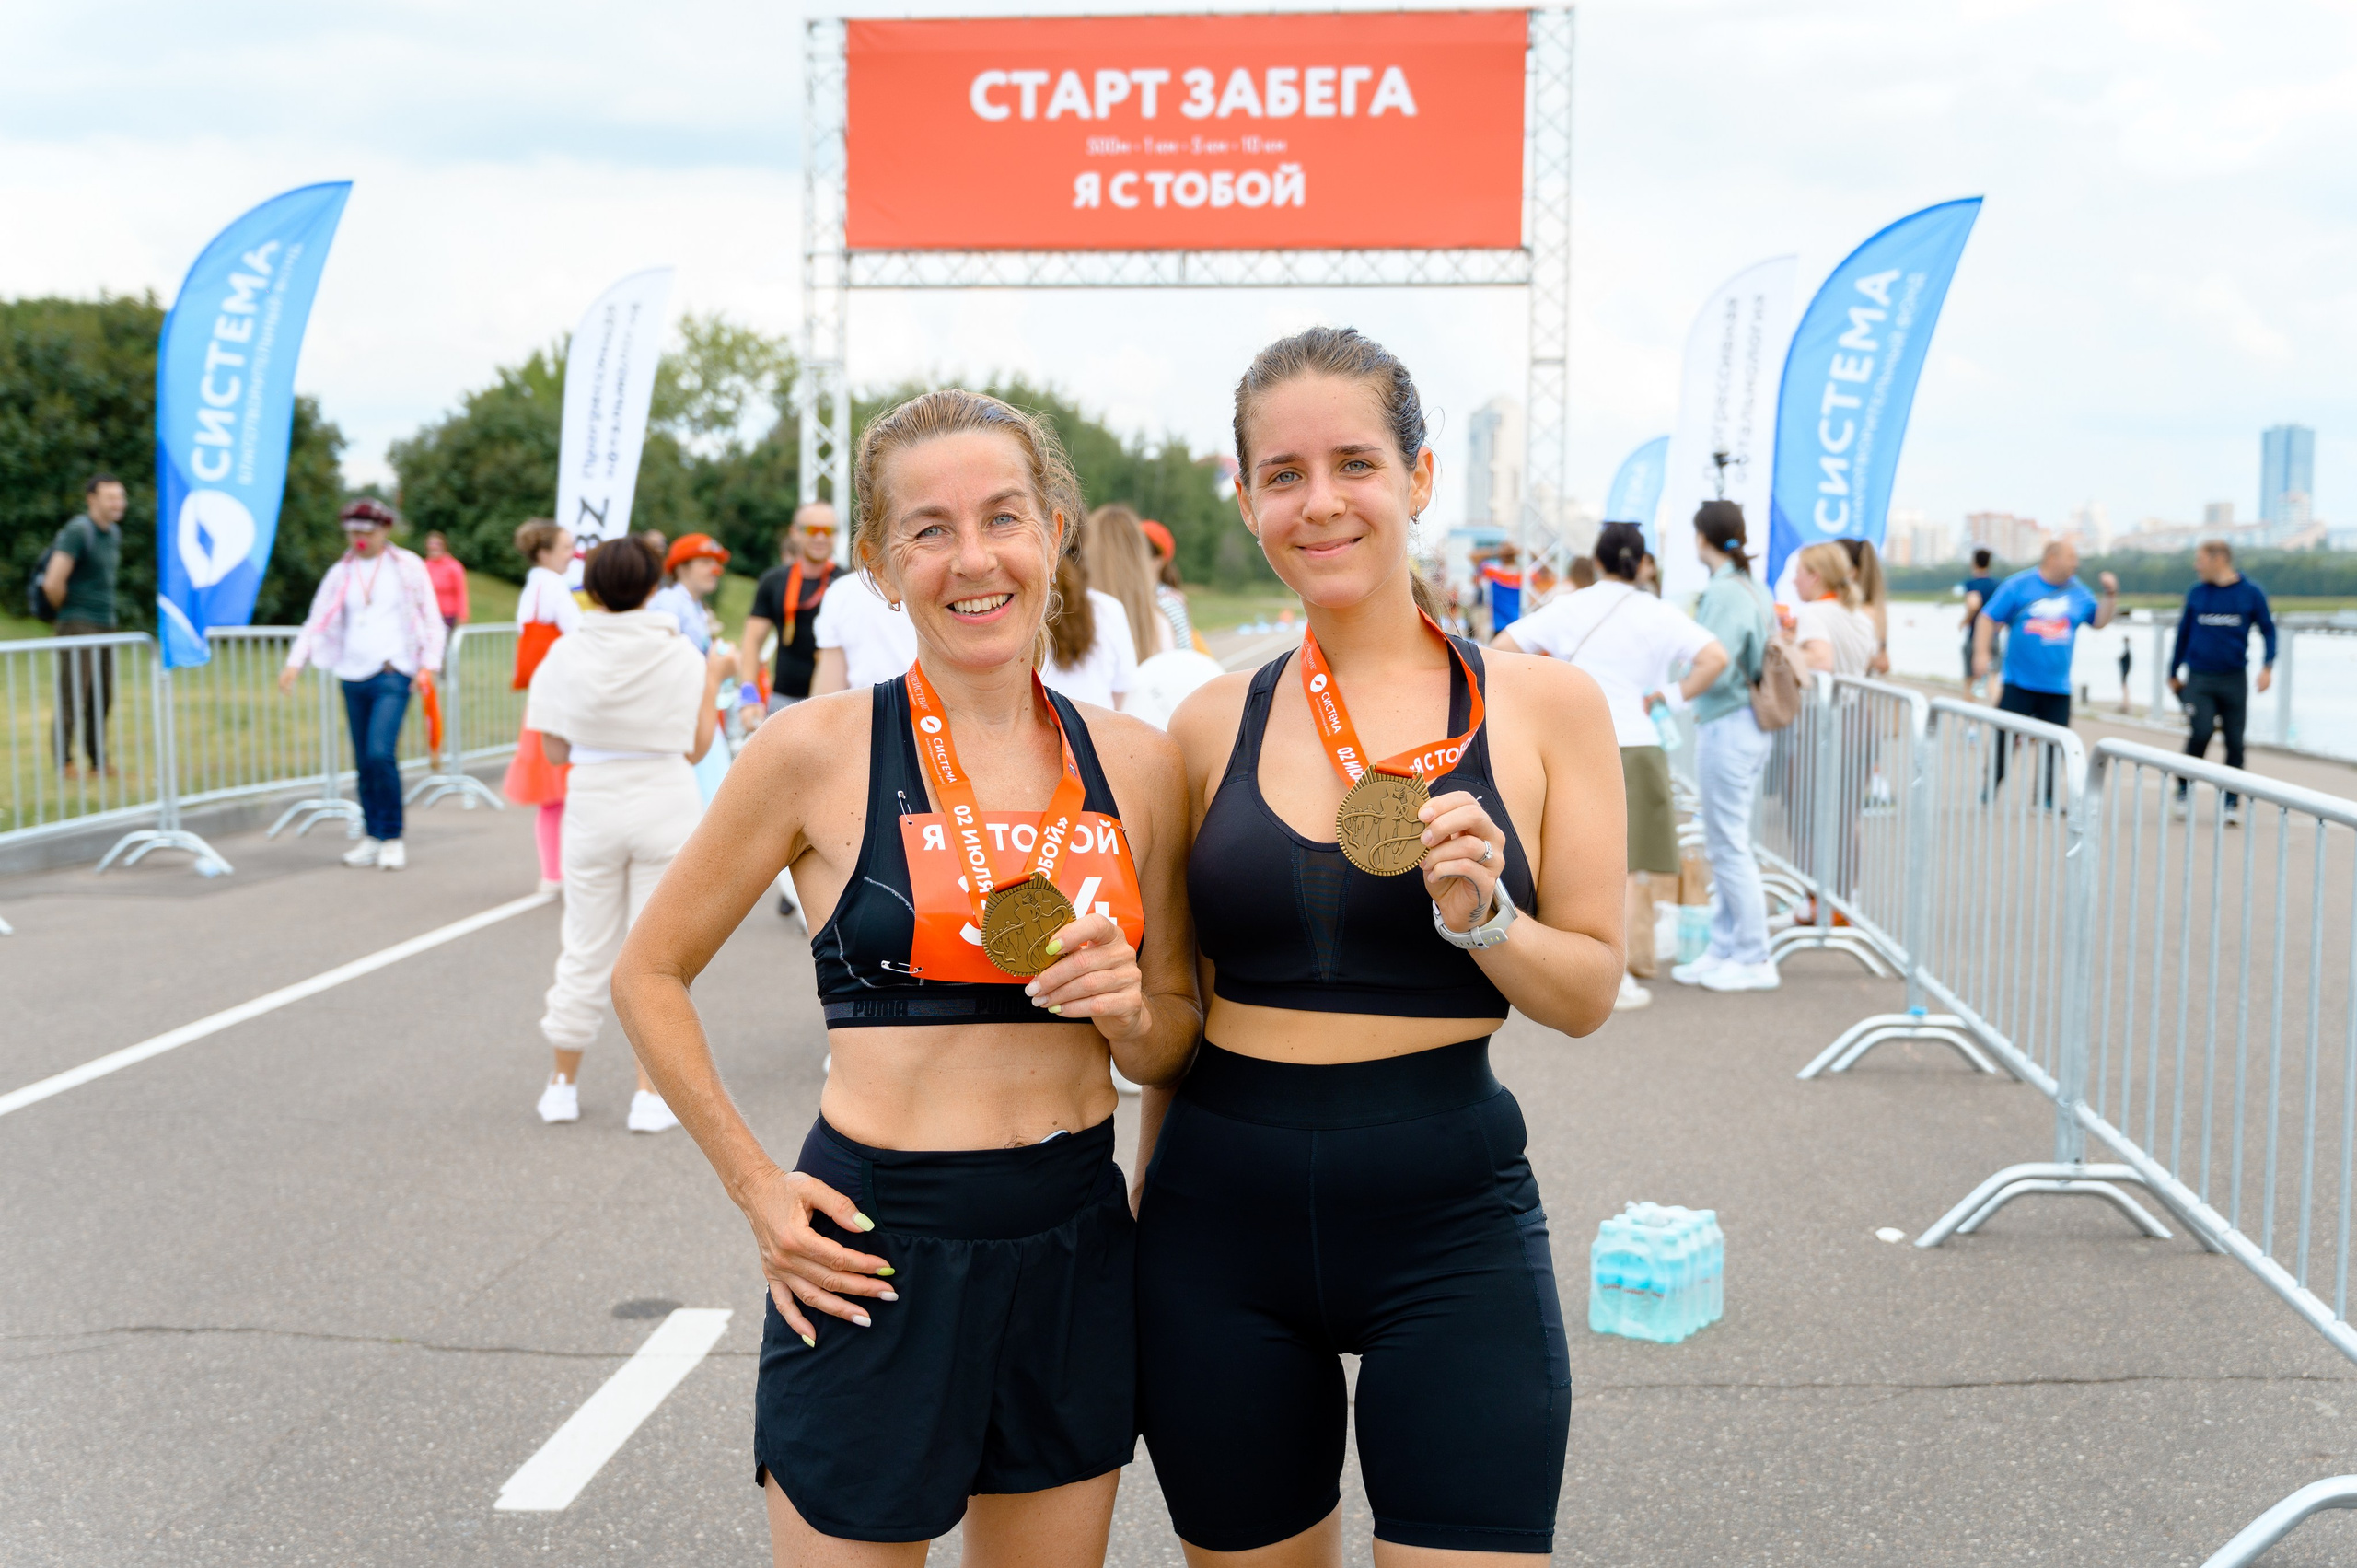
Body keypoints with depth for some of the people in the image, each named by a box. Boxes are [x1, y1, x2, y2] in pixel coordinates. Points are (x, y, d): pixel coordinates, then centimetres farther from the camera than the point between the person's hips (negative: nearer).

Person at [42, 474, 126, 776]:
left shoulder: (113, 533, 12)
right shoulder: (77, 531, -15)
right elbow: (53, 583, -20)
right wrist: (66, 611, -4)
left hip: (105, 626, 8)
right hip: (79, 626, -8)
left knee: (102, 698, 10)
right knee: (73, 697, -8)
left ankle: (99, 760, 16)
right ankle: (63, 764, -3)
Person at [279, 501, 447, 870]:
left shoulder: (408, 567, 3)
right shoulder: (341, 573, 11)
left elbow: (432, 620, 4)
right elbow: (317, 621, 10)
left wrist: (428, 665, -6)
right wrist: (295, 662, -3)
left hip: (392, 675, -4)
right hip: (353, 676, 4)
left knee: (381, 753, -17)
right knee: (363, 762, 5)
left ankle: (392, 838, -7)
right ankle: (373, 838, 14)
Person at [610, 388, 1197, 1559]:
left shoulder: (1134, 764, 3)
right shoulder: (822, 750, -7)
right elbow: (649, 976, 2)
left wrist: (1132, 1012, -10)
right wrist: (755, 1187, -5)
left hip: (1077, 1251, 4)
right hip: (877, 1252, -4)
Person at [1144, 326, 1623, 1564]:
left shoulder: (1541, 705, -1)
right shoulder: (1214, 724, 4)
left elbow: (1589, 992, 0)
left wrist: (1481, 917, -18)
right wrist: (1148, 1210, 14)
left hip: (1447, 1225, -2)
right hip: (1222, 1217, 2)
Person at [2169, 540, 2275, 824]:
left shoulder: (2251, 593, 1)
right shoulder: (2197, 594, 5)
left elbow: (2268, 630, 6)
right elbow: (2183, 633, 14)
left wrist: (2268, 666, -8)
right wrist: (2173, 673, 18)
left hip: (2234, 680, 0)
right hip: (2199, 678, 0)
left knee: (2235, 741, 1)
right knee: (2201, 732, -17)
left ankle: (2232, 803, 10)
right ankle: (2184, 789, 2)